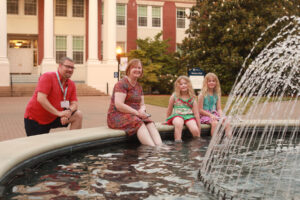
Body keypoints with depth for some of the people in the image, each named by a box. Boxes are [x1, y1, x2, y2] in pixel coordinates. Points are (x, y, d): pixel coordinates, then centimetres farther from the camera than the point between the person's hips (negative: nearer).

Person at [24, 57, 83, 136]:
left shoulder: (71, 84, 2)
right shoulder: (47, 77, -17)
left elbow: (74, 104, -2)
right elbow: (41, 99, -27)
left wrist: (68, 112, -27)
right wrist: (58, 113, -31)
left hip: (53, 117, 5)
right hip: (34, 119, -5)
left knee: (78, 115, -12)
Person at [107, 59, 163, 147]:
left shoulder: (139, 86, 16)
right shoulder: (122, 84, -10)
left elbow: (142, 105, 17)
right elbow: (119, 105, -20)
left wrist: (142, 111, -8)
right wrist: (137, 112, -19)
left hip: (134, 115, 7)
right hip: (118, 116, -7)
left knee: (149, 122, -23)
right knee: (139, 123, -34)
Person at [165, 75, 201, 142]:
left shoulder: (192, 98, 8)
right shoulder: (174, 96, 5)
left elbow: (196, 113, 8)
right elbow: (169, 110, 16)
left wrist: (199, 126, 5)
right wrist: (168, 120, 20)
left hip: (189, 116, 1)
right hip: (177, 115, -1)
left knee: (195, 130, -28)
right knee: (179, 123, -38)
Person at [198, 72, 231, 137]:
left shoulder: (217, 95, 10)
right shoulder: (202, 95, -7)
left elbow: (219, 109, 9)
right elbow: (200, 110, -9)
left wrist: (221, 116, -12)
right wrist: (210, 115, -18)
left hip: (215, 114, 5)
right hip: (205, 115, -5)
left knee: (227, 123, -20)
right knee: (215, 123, -34)